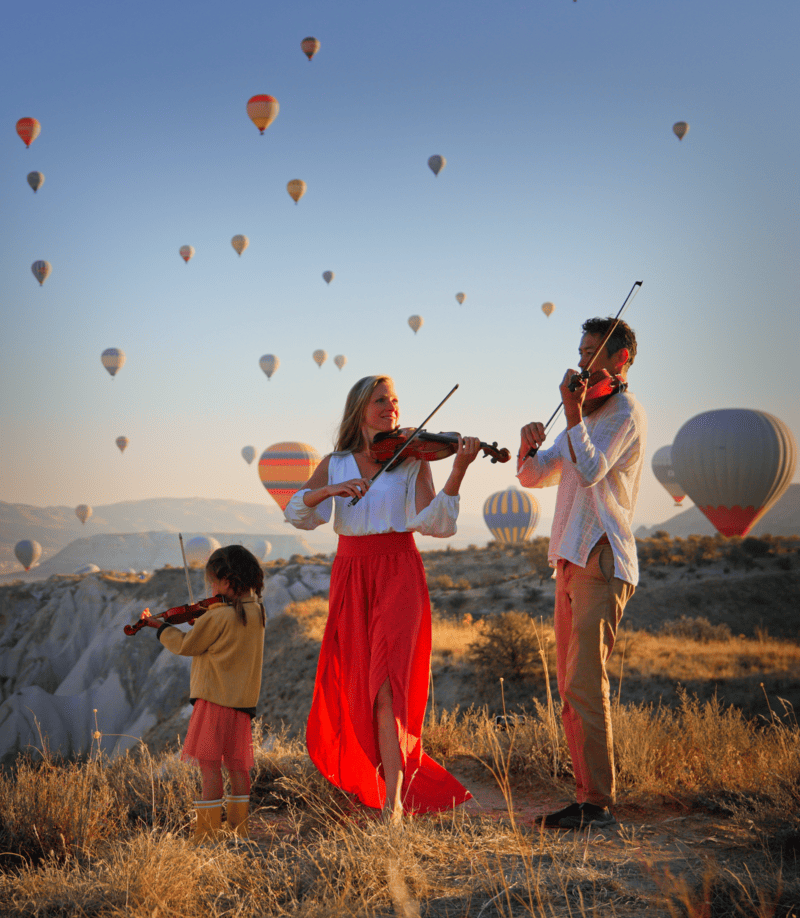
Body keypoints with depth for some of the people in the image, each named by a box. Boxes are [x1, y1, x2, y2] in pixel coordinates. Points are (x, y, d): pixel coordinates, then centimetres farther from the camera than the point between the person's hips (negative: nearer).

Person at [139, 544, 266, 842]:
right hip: (244, 698, 7)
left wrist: (161, 627, 7)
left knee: (209, 764, -3)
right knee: (237, 765, 13)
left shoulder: (218, 616, -17)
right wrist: (202, 620, 7)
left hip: (214, 697, -7)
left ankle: (207, 831, -3)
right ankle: (239, 826, 18)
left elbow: (186, 645, -6)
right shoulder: (256, 611, 5)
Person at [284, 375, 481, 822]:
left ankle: (393, 799, -20)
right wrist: (329, 490, -20)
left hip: (398, 575, -3)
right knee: (354, 685, 9)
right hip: (350, 578, 3)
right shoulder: (335, 464, 12)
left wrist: (458, 470, -22)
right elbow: (297, 512, -2)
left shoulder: (412, 460, 3)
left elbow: (434, 523, -11)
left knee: (385, 681, -18)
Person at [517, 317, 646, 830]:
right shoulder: (589, 417, 23)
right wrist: (528, 446, 0)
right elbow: (535, 477, 20)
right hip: (572, 562, 10)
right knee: (572, 690, 9)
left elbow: (590, 470, -21)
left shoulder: (626, 412, -5)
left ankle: (599, 803, -11)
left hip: (602, 562, -10)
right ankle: (588, 797, 15)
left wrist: (572, 411, -21)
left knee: (585, 685, -14)